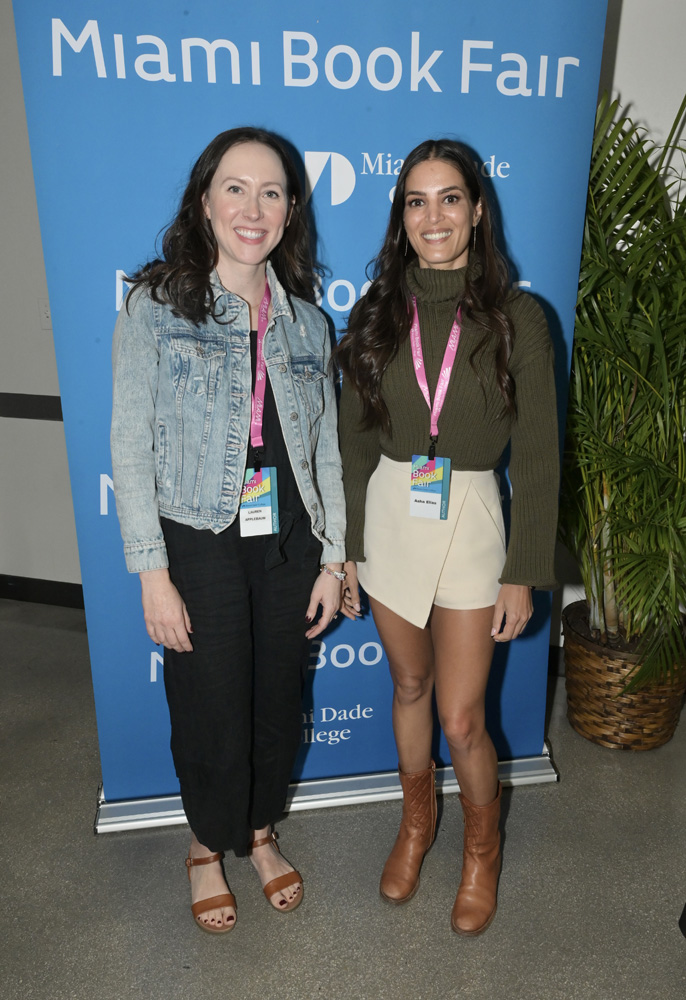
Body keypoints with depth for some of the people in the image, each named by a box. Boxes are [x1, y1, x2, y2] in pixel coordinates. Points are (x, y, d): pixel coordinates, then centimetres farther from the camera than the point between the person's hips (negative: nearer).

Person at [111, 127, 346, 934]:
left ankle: (260, 833, 45)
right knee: (211, 709, 11)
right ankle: (207, 845, 42)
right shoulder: (157, 306, -6)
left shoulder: (305, 320, 5)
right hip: (201, 547, -3)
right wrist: (153, 574, -12)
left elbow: (326, 447, 6)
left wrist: (332, 557, 3)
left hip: (288, 545, 4)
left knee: (278, 701, 16)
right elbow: (131, 447, -9)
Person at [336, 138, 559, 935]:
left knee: (461, 719, 3)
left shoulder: (516, 317, -6)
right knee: (409, 687, 19)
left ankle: (481, 847, 36)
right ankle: (416, 821, 46)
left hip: (470, 520, -2)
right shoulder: (376, 313, 1)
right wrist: (346, 549, 4)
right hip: (389, 517, 3)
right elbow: (355, 442, 4)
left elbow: (536, 457, -5)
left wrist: (524, 574, -6)